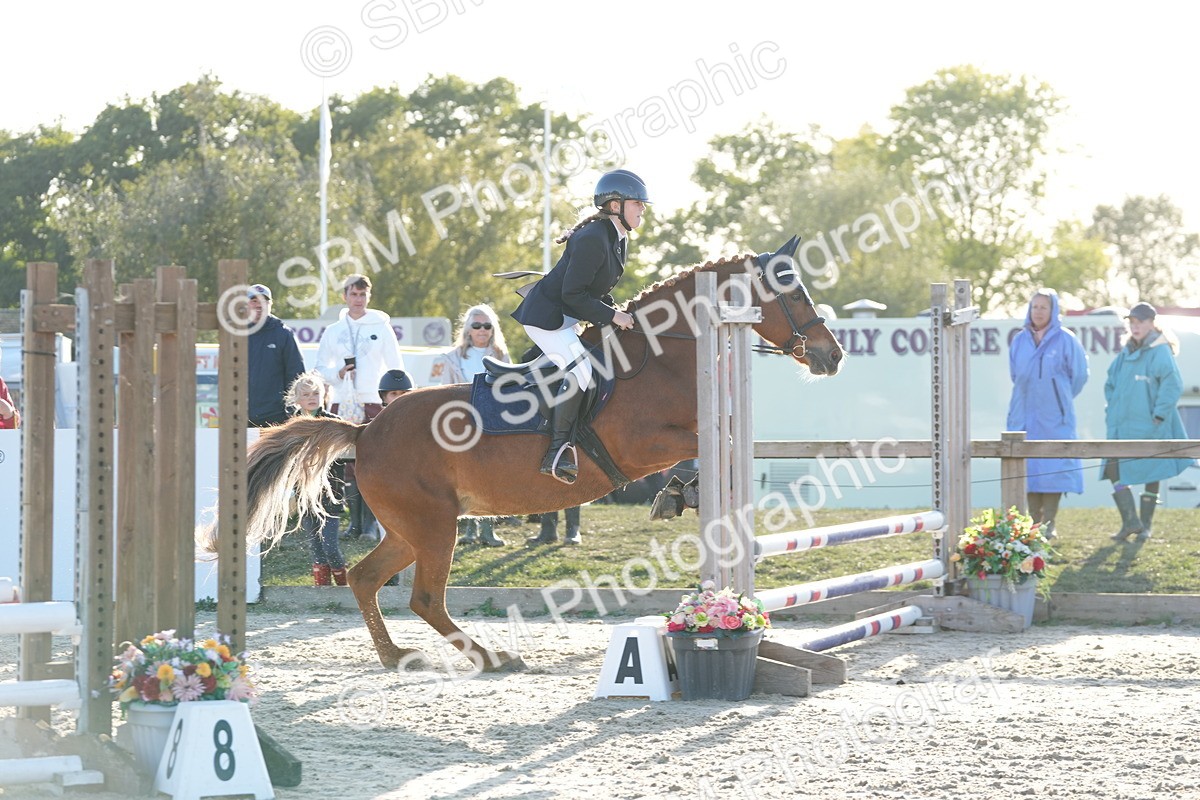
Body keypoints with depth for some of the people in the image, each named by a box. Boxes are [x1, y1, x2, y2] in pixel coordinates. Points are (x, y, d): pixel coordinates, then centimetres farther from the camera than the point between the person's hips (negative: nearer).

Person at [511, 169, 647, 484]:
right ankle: (558, 450, -20)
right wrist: (612, 316, -21)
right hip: (545, 315, -11)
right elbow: (572, 294, -25)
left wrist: (615, 311, 4)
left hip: (566, 316, 11)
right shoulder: (593, 240, -24)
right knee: (580, 371, -24)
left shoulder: (619, 239, 8)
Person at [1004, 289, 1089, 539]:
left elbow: (1079, 375, 5)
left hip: (1054, 417, -3)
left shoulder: (1065, 340, -3)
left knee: (1053, 469, -5)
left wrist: (1061, 399, 11)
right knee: (1028, 469, 0)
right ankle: (1034, 523, 5)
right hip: (1024, 417, 4)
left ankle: (1048, 525, -1)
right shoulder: (1019, 341, 8)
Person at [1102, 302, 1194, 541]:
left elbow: (1173, 385, -19)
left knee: (1151, 476, 3)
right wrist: (1111, 411, 13)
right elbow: (1111, 384, 24)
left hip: (1149, 428, -7)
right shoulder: (1126, 353, 12)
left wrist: (1159, 414, -19)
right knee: (1114, 470, -5)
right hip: (1123, 427, 7)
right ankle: (1130, 521, -2)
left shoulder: (1160, 352, -10)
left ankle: (1146, 524, 14)